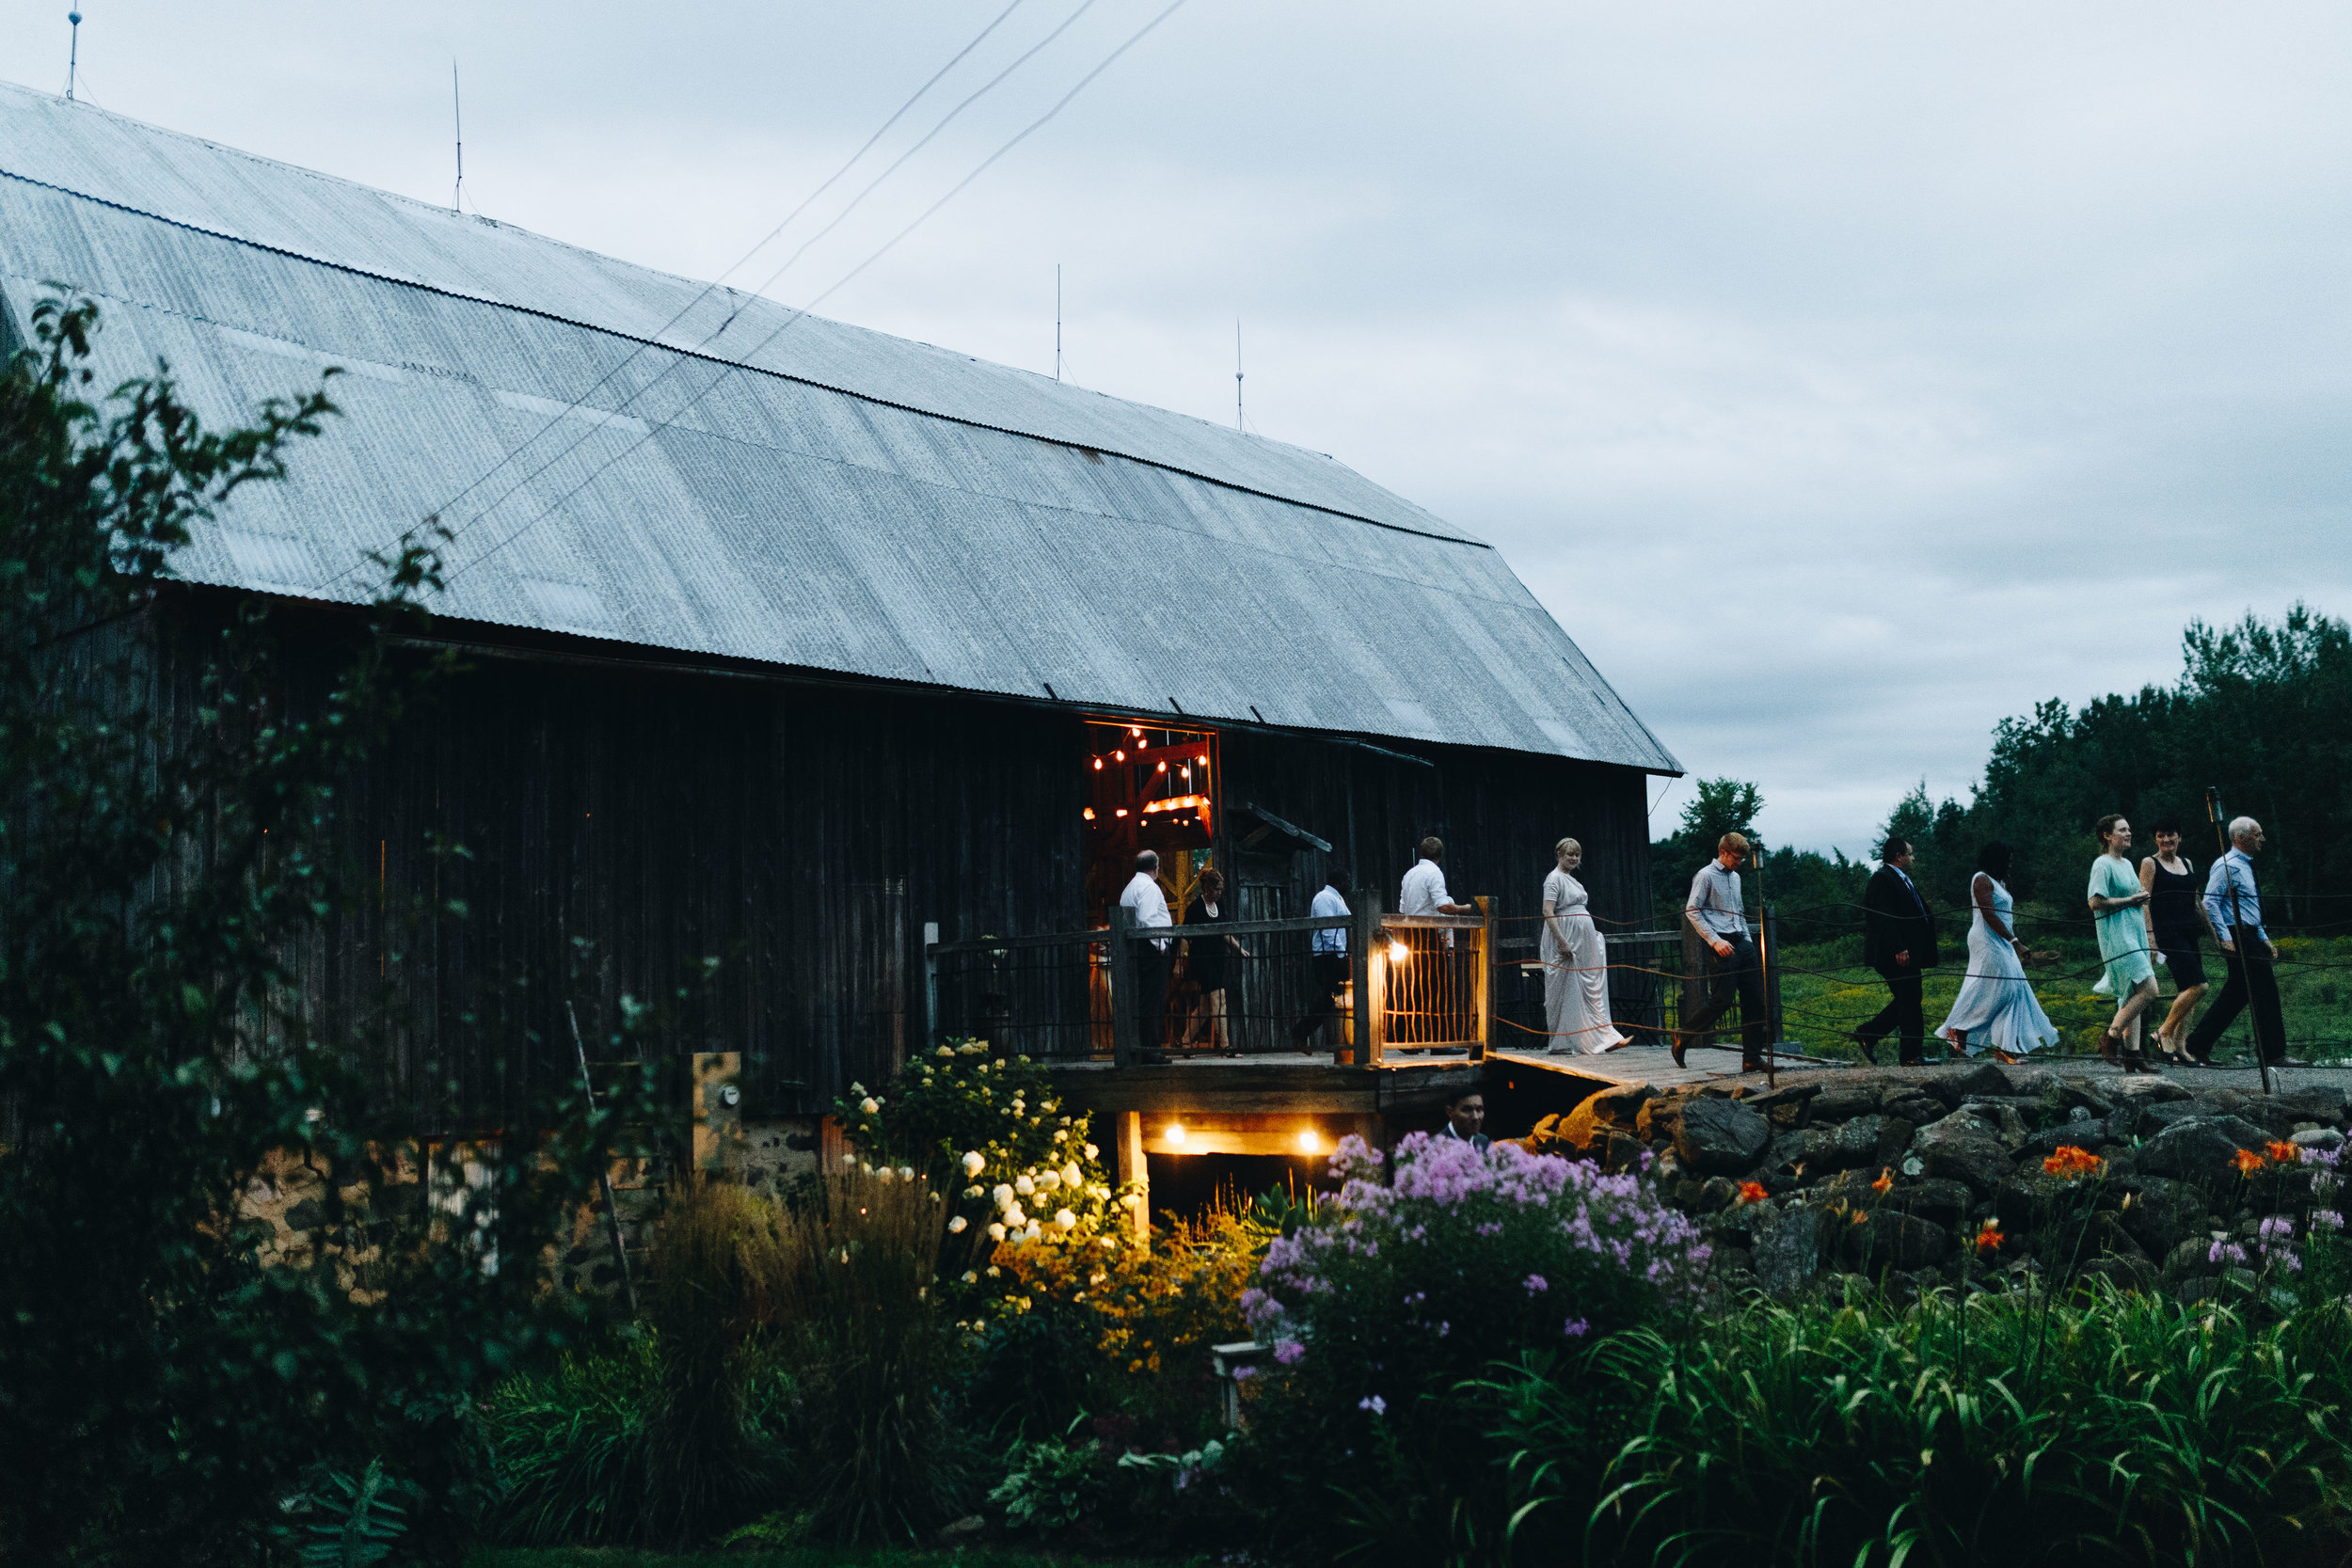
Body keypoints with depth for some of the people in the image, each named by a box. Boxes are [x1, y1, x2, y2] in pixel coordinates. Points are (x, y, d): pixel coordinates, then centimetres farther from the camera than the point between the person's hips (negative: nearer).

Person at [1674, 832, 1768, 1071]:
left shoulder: (1735, 877, 20)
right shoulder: (1706, 876, -4)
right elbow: (1692, 911, -11)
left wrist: (1748, 940, 17)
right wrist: (1715, 941, -16)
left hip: (1741, 943, 8)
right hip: (1721, 947, -8)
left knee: (1755, 999, 1)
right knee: (1722, 1000, -13)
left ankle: (1752, 1058, 4)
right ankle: (1683, 1036, 7)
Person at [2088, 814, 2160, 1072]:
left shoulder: (2127, 864, 19)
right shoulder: (2103, 864, -8)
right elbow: (2096, 902, -17)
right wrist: (2129, 900, -13)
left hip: (2135, 934, 9)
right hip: (2117, 937, -9)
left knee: (2132, 995, 6)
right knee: (2148, 989, -18)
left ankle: (2132, 1054, 7)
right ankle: (2110, 1038, -9)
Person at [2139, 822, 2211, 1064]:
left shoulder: (2187, 863, 17)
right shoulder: (2150, 863, -1)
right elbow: (2144, 902, -7)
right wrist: (2150, 937, -15)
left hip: (2190, 933, 7)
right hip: (2168, 932, -7)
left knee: (2186, 990, 2)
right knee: (2197, 986, -17)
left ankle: (2178, 1044, 8)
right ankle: (2164, 1032, -6)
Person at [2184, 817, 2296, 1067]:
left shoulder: (2244, 866, 20)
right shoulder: (2228, 866, -12)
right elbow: (2210, 902, -19)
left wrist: (2264, 939, 23)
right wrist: (2225, 938, -24)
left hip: (2249, 937, 10)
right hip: (2237, 937, -10)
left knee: (2235, 995, 9)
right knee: (2264, 992, -8)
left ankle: (2198, 1046, 11)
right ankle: (2274, 1053, -4)